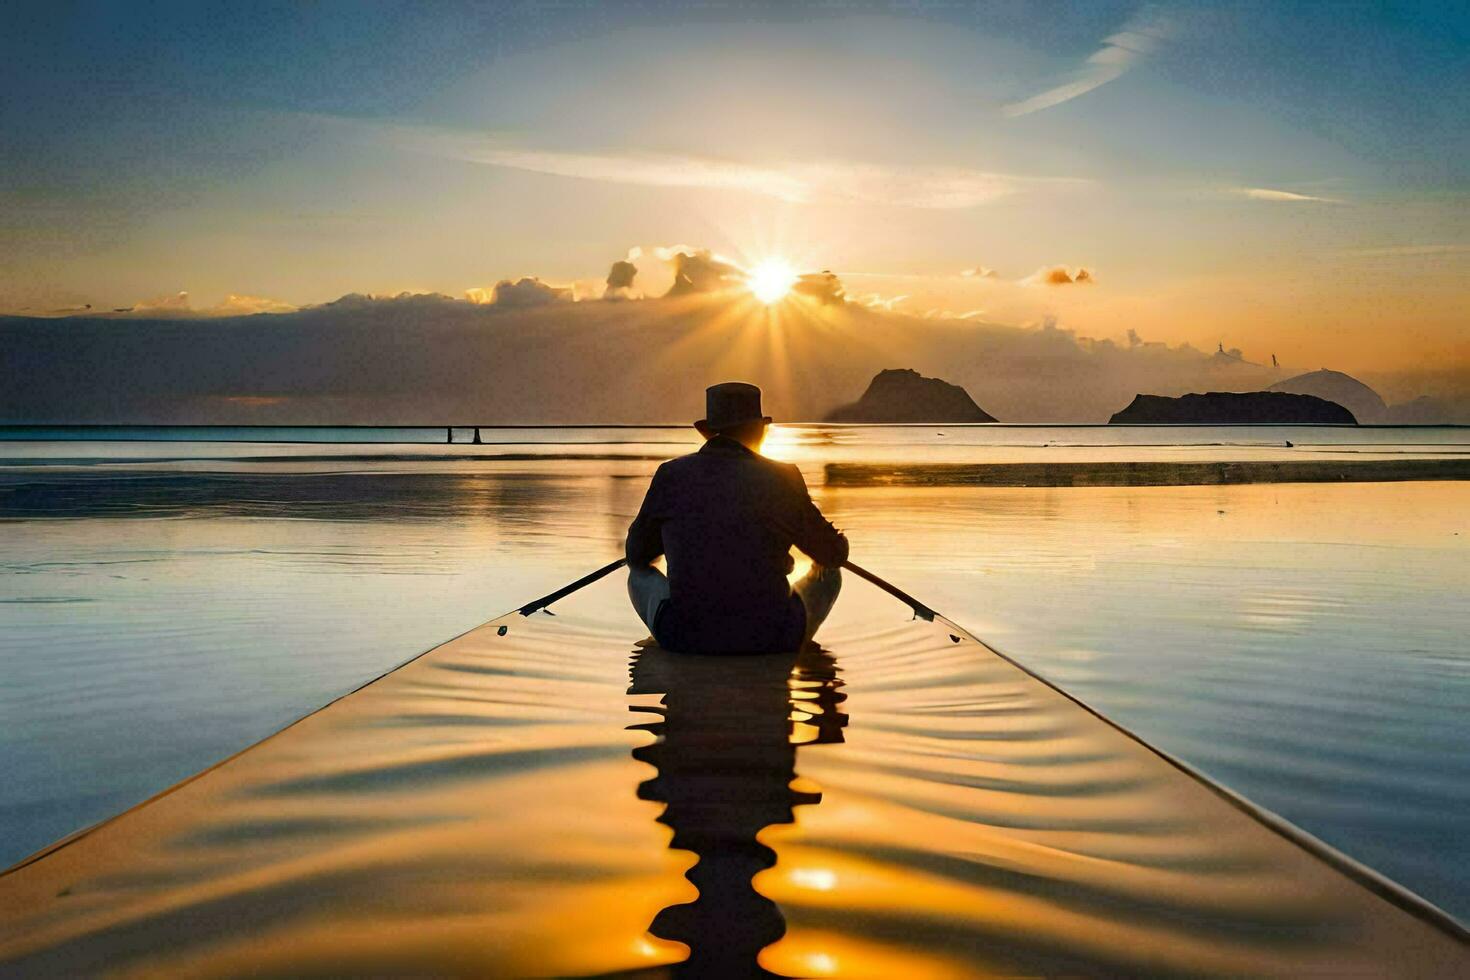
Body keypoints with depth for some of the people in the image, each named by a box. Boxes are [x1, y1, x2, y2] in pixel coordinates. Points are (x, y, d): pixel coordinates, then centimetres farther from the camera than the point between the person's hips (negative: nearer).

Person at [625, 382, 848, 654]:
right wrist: (837, 539, 33)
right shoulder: (783, 479, -4)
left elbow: (636, 556, 14)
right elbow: (834, 555, 8)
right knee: (829, 575, 27)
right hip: (771, 640, -1)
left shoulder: (670, 475, -1)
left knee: (641, 575, 31)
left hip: (685, 638, 1)